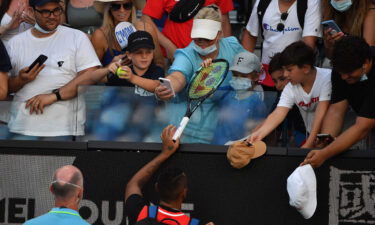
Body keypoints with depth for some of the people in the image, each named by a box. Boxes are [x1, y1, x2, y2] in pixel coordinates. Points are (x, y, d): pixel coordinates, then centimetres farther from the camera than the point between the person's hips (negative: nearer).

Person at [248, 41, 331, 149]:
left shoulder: (326, 78, -18)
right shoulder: (290, 89, -3)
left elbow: (321, 114, -21)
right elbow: (278, 114, -14)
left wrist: (308, 145, -25)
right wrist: (259, 133, -32)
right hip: (311, 135, 5)